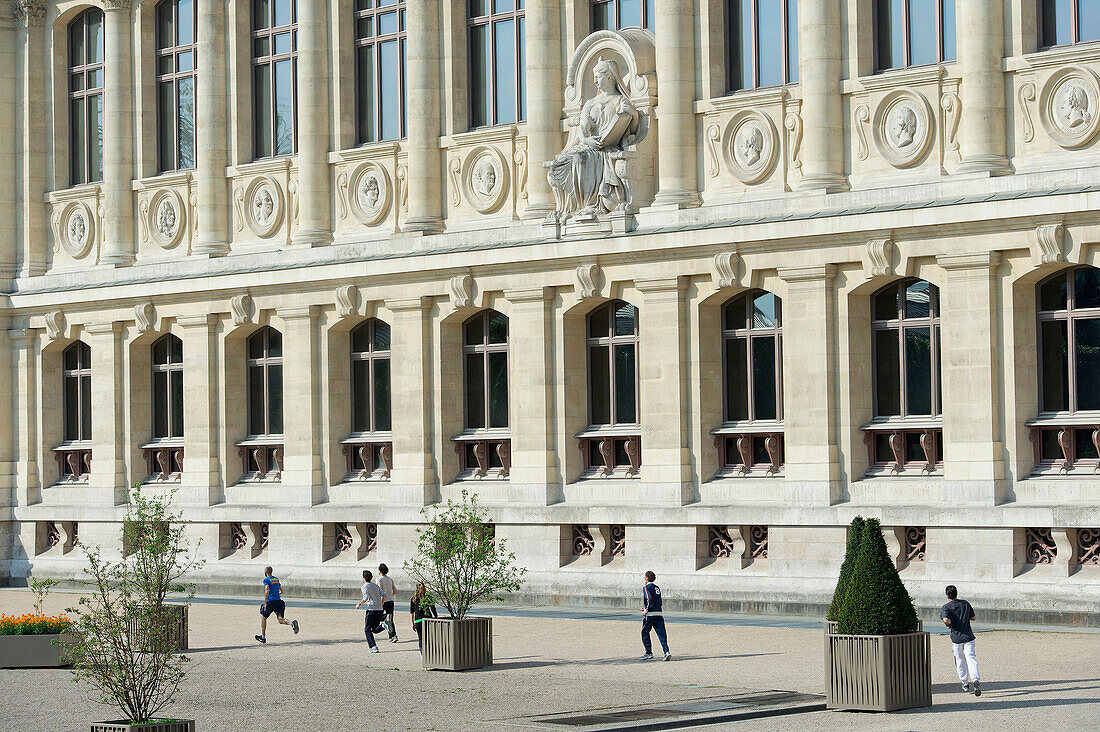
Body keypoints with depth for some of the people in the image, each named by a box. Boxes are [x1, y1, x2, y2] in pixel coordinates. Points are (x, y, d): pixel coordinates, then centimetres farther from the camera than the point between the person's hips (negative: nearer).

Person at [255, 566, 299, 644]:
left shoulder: (266, 580, -4)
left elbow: (267, 591, -19)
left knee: (263, 617, 15)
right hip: (279, 601, 6)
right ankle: (292, 623, -33)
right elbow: (281, 591, 26)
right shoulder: (276, 579, 18)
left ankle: (263, 637, 18)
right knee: (280, 620, -3)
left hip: (271, 602, -6)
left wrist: (265, 602, -18)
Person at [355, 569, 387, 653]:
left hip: (371, 609, -6)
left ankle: (373, 647, -7)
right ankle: (382, 625, -16)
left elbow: (366, 598, -16)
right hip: (379, 610, 6)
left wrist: (359, 604, -3)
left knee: (367, 630, 4)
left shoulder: (365, 586, -3)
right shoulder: (375, 586, 17)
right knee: (375, 629, 15)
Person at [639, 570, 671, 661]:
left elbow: (650, 599, -18)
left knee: (645, 633, 9)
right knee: (661, 634, -1)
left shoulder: (646, 587, -4)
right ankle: (666, 652, -16)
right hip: (659, 613, 6)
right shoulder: (657, 588, 19)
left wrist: (646, 610, -10)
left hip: (650, 614, -6)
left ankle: (649, 653, 8)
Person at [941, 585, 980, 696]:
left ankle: (965, 684, 24)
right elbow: (973, 617, 15)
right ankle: (975, 680, -29)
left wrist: (949, 625, -3)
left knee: (960, 661, 15)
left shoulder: (946, 607, -6)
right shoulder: (965, 603, 6)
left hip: (956, 637, -1)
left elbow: (946, 620, -24)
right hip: (968, 636, 1)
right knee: (971, 659, -7)